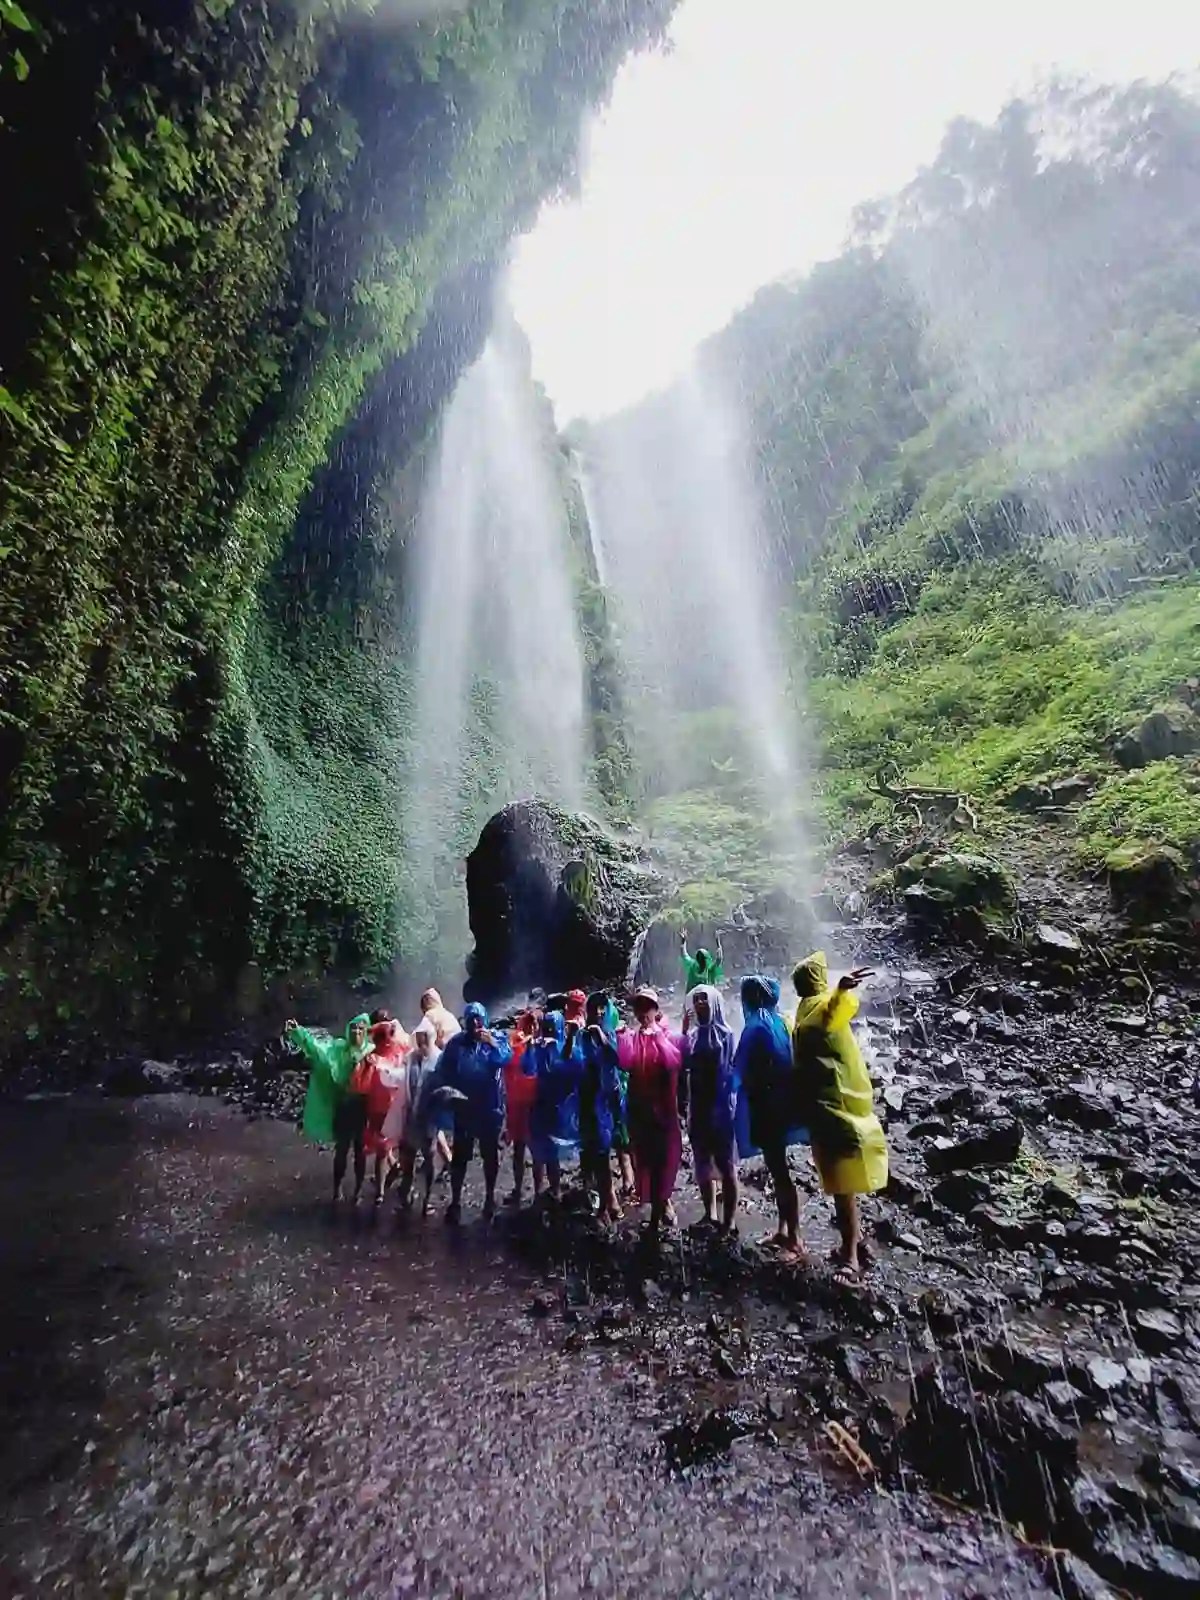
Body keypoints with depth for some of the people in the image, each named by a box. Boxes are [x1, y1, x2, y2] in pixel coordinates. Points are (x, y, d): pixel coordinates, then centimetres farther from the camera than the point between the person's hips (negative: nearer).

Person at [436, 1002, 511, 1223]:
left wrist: (492, 1043, -31)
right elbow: (444, 1070, -3)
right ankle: (455, 1201, 18)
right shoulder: (456, 1042, -1)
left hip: (491, 1108, 0)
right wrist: (447, 1092, -14)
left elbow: (505, 1057, -19)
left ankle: (490, 1198, 28)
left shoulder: (497, 1038, -2)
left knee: (490, 1154, 13)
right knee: (460, 1155, 5)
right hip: (463, 1109, 0)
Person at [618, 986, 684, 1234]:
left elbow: (674, 1062, -19)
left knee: (665, 1154, 4)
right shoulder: (631, 1036, 4)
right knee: (645, 1155, 7)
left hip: (664, 1105, -2)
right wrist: (622, 1036, -21)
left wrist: (659, 1036, -24)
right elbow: (626, 1063, -13)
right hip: (639, 1106, 2)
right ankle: (661, 1202, 25)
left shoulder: (667, 1035, -1)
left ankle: (661, 1200, 26)